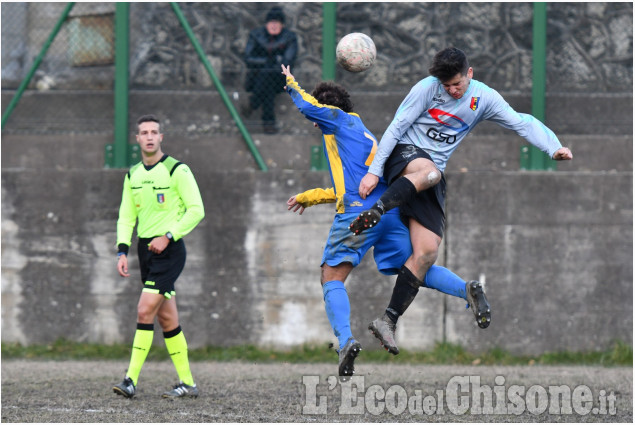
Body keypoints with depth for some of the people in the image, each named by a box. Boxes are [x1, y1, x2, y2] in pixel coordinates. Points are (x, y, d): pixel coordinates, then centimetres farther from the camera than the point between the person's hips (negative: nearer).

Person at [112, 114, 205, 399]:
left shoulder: (177, 170, -7)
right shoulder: (133, 175, 12)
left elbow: (196, 210, -9)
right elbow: (126, 216, 15)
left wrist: (168, 237, -17)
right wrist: (122, 251, 2)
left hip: (169, 248, -7)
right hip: (145, 249, 7)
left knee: (145, 311, -16)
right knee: (166, 318, 8)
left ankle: (131, 380, -17)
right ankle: (187, 383, 13)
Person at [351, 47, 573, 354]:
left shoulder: (484, 99, 3)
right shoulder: (427, 88, -7)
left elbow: (521, 123, -2)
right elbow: (396, 127, -6)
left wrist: (553, 147, -20)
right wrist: (374, 171, -10)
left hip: (432, 173, 4)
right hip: (403, 155, -4)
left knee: (427, 251, -11)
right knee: (429, 172, -42)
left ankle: (389, 321, -11)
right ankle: (376, 210, -54)